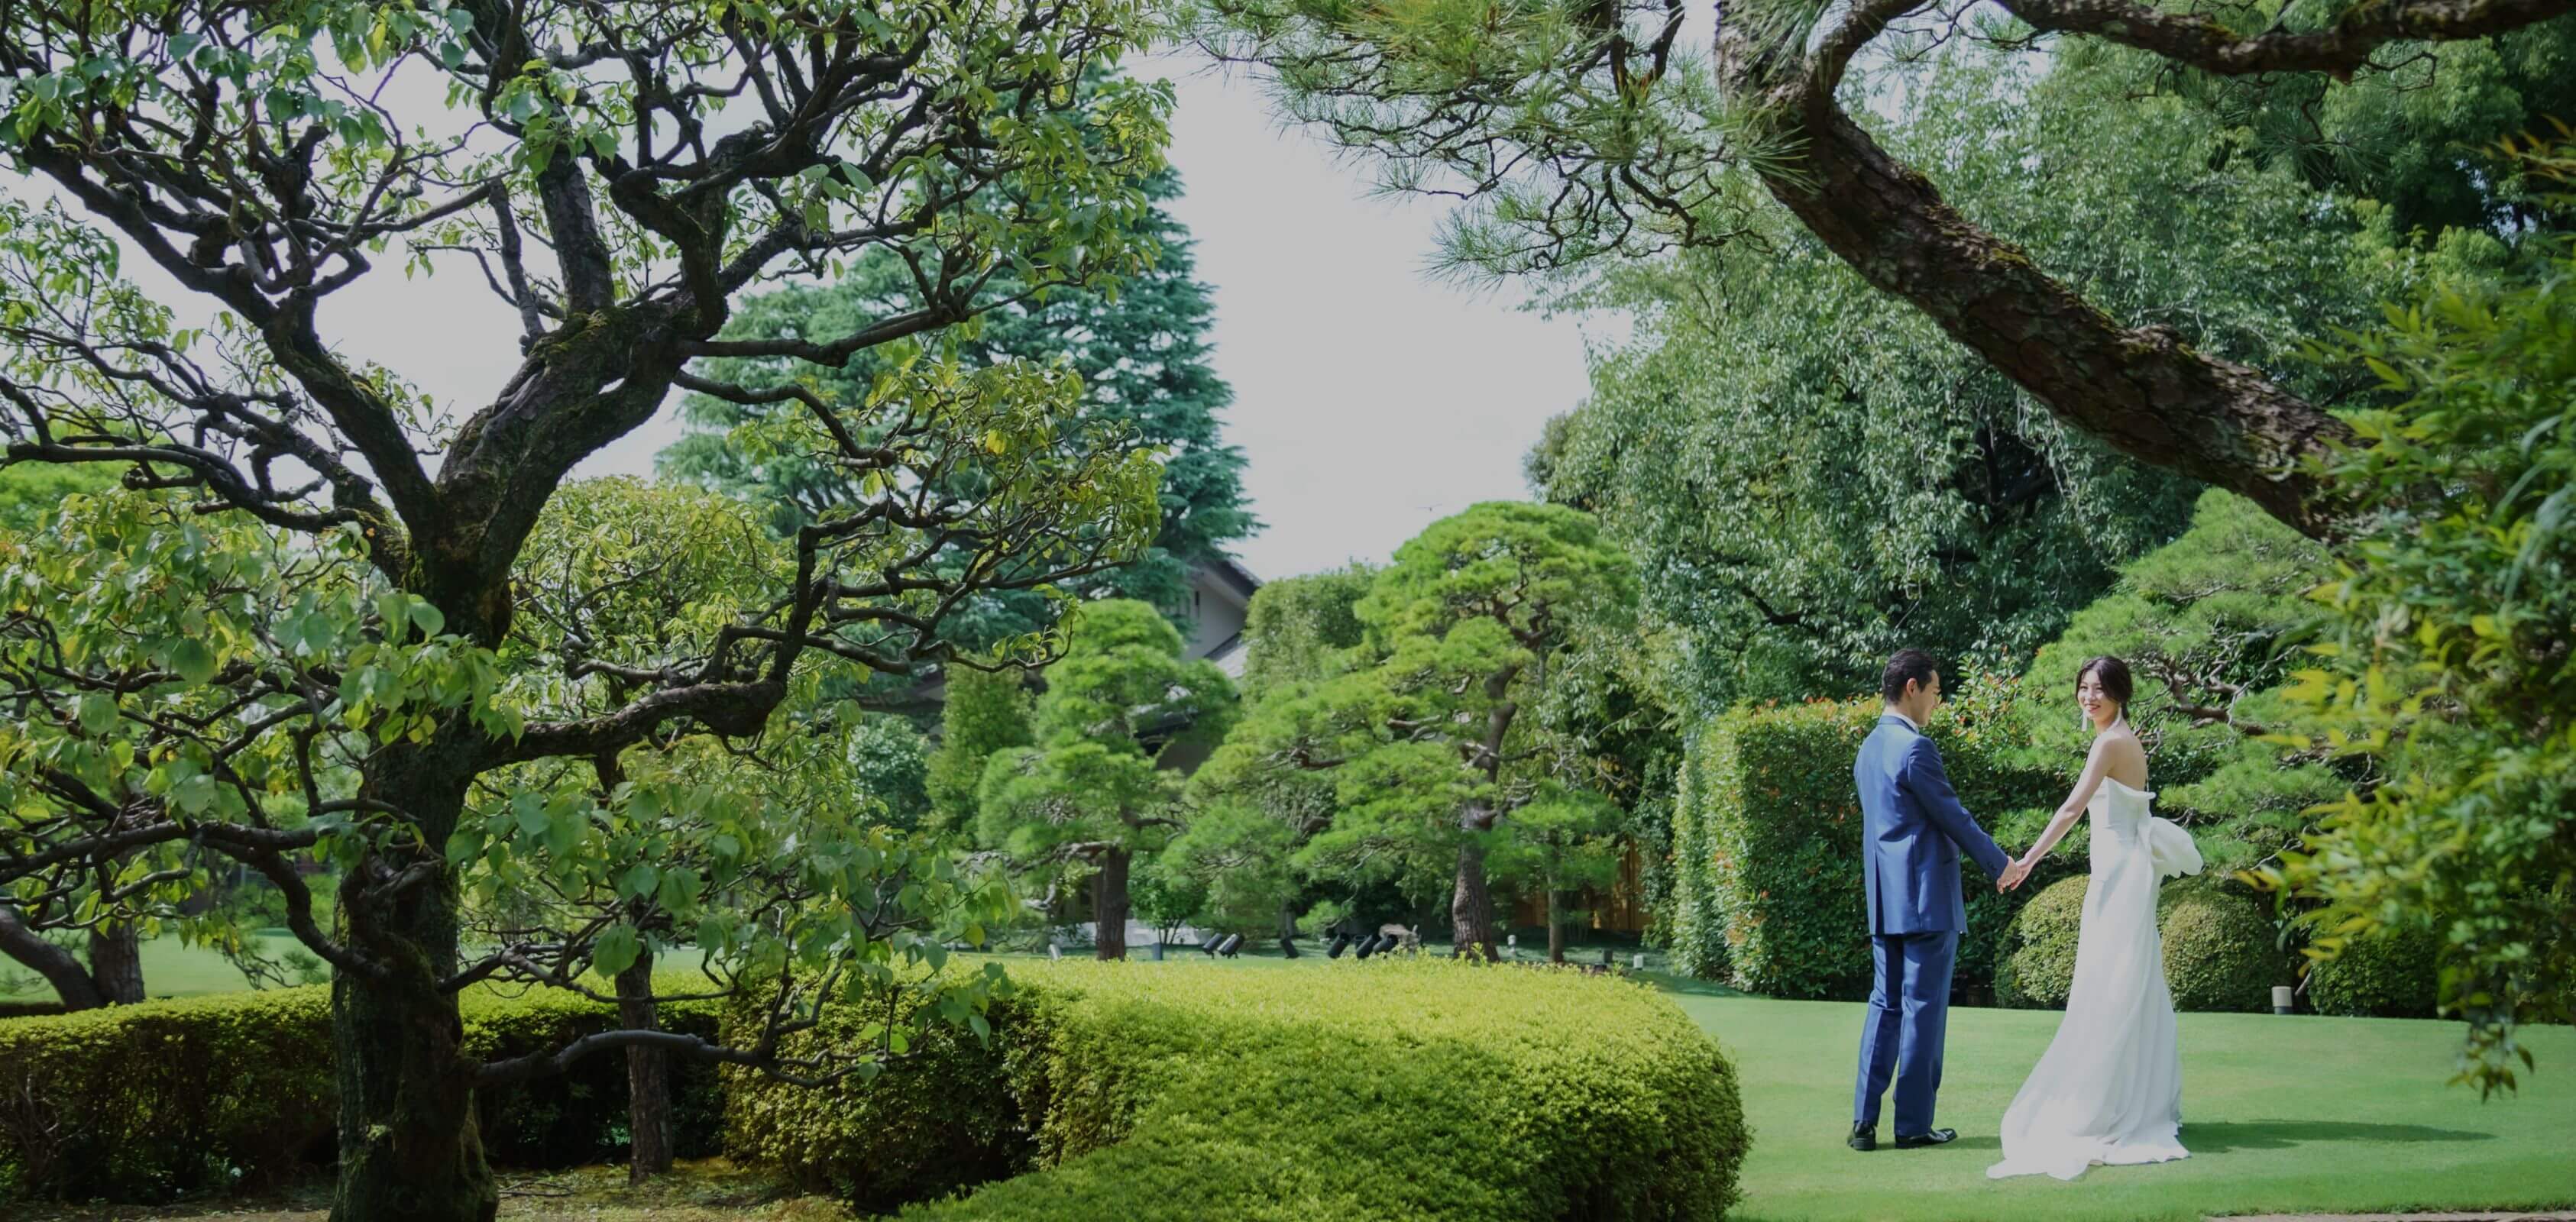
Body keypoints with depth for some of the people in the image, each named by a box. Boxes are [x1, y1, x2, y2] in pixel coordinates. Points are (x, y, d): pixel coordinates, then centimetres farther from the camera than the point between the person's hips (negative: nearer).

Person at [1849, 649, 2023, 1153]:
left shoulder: (1870, 748, 14)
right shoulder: (1916, 747, -14)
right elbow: (1953, 817, -12)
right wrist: (2001, 865, 1)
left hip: (1885, 901, 8)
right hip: (1925, 898, -8)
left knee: (1885, 1006, 10)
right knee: (1923, 1008, -2)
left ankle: (1864, 1121, 5)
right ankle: (1914, 1125, 2)